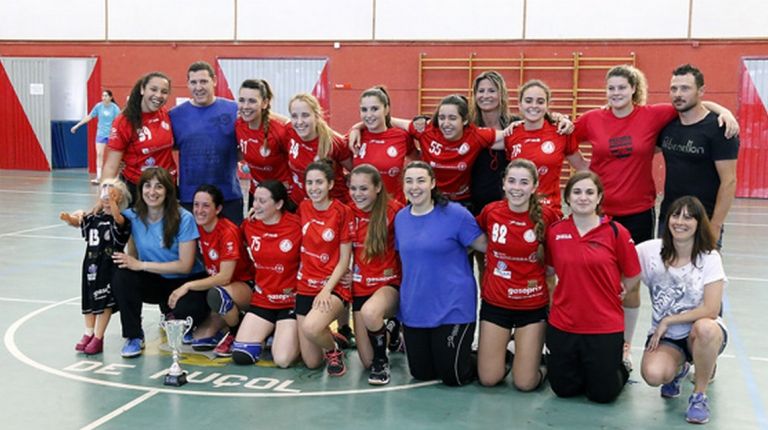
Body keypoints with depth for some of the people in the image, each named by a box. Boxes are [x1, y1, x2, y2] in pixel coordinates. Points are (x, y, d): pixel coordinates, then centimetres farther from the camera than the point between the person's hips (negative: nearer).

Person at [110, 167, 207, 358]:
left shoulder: (184, 219, -19)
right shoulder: (132, 216, -7)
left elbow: (185, 265, -18)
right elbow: (132, 256, 2)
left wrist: (142, 265, -22)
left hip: (185, 282, -3)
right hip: (155, 281, 3)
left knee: (186, 313, -33)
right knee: (121, 277, -26)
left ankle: (170, 313, 9)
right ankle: (134, 337, -8)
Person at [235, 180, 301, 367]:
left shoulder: (297, 225, -15)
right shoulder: (249, 225, 0)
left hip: (291, 301, -4)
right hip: (261, 300, 4)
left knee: (283, 360, -17)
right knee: (241, 356, -8)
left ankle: (292, 336, 17)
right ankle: (267, 335, 23)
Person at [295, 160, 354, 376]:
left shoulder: (343, 212, -8)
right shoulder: (303, 208, 4)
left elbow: (344, 259, -8)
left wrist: (326, 290, -17)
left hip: (334, 286, -4)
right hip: (305, 286, 5)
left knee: (310, 327, -36)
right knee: (311, 362, 3)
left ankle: (334, 349, -3)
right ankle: (328, 337, 36)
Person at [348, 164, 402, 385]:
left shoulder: (394, 209, -14)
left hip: (390, 284, -4)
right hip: (361, 287, 4)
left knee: (370, 312, -39)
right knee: (367, 361, 3)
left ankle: (382, 361, -10)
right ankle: (389, 331, 36)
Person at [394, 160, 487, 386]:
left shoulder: (455, 214, -13)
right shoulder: (400, 218, 5)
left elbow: (487, 247, -8)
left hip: (452, 308, -5)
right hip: (413, 309, 5)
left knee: (454, 377, 2)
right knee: (421, 374, 13)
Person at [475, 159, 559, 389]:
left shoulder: (546, 215, -11)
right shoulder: (490, 211, -6)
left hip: (533, 304, -1)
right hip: (495, 302, 2)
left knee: (525, 383, 0)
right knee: (488, 379, 4)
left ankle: (542, 362, 32)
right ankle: (503, 355, 35)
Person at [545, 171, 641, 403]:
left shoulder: (616, 232, -10)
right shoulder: (554, 231, -2)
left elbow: (633, 276, 1)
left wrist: (610, 296, 7)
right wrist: (570, 296, 5)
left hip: (605, 326, -2)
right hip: (562, 324, 3)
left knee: (603, 394, 5)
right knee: (563, 389, 11)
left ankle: (620, 368, 36)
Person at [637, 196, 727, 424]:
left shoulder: (709, 258, -9)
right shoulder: (651, 250, -4)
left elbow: (711, 310, -15)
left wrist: (668, 321, -13)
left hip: (701, 335, -1)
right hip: (664, 336, 1)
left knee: (705, 328, -39)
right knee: (653, 375, -30)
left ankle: (700, 395, -13)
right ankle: (677, 369, 11)